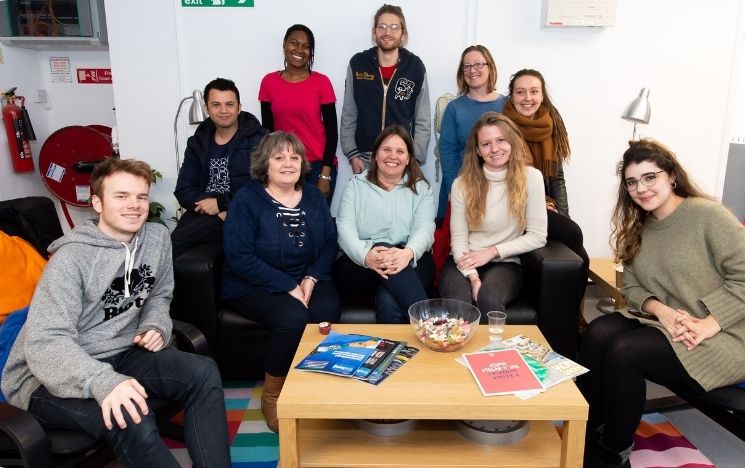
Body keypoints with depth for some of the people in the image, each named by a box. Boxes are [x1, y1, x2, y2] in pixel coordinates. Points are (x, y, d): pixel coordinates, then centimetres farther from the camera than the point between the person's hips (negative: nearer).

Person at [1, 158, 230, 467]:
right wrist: (103, 381, -44)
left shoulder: (157, 238, 1)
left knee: (203, 372, -17)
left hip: (121, 355, 6)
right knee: (130, 419, -35)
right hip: (50, 377, -6)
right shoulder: (72, 258, -19)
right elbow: (45, 343, -27)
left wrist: (155, 326, -6)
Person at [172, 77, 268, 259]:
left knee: (176, 240, -23)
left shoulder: (259, 140, -2)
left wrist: (221, 203, -12)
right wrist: (204, 204, -10)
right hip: (203, 212, 4)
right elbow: (183, 189, 11)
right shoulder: (198, 142, 15)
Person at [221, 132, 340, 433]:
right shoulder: (246, 200, -8)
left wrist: (311, 278, -12)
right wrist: (288, 287, -20)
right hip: (254, 286, -4)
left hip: (307, 280, 4)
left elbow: (330, 244, 7)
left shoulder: (314, 197, 8)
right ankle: (271, 395, -8)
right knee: (293, 317, -32)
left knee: (328, 313, -28)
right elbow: (239, 257, -16)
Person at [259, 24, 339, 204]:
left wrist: (325, 175, -8)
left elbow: (332, 131, -3)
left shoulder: (321, 82, -3)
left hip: (317, 165, -1)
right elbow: (267, 130, 8)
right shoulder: (269, 82, 3)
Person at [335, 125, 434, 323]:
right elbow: (345, 228, -2)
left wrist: (408, 253, -29)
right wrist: (366, 255, -26)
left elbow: (425, 228, -4)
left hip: (411, 264, 0)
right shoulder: (356, 184, 12)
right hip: (358, 265, 1)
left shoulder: (421, 188, 13)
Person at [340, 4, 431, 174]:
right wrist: (352, 154, -3)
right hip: (365, 158, 1)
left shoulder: (415, 67, 1)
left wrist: (415, 158, -6)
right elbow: (348, 116, 6)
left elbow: (423, 121, 2)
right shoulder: (357, 64, 2)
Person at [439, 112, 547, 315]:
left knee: (489, 298, -33)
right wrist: (472, 276, -19)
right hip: (465, 263, 0)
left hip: (505, 264, 0)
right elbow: (458, 239, -3)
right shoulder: (462, 184, 0)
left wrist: (493, 251, -8)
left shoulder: (530, 177, -2)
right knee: (458, 304, -32)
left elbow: (537, 236, -1)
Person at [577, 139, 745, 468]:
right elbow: (631, 286, 6)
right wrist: (660, 310, -14)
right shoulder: (639, 228, 10)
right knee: (597, 333, -20)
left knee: (623, 352, -27)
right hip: (661, 323, 6)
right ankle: (588, 434, -10)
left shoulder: (708, 215, -11)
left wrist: (708, 324, -25)